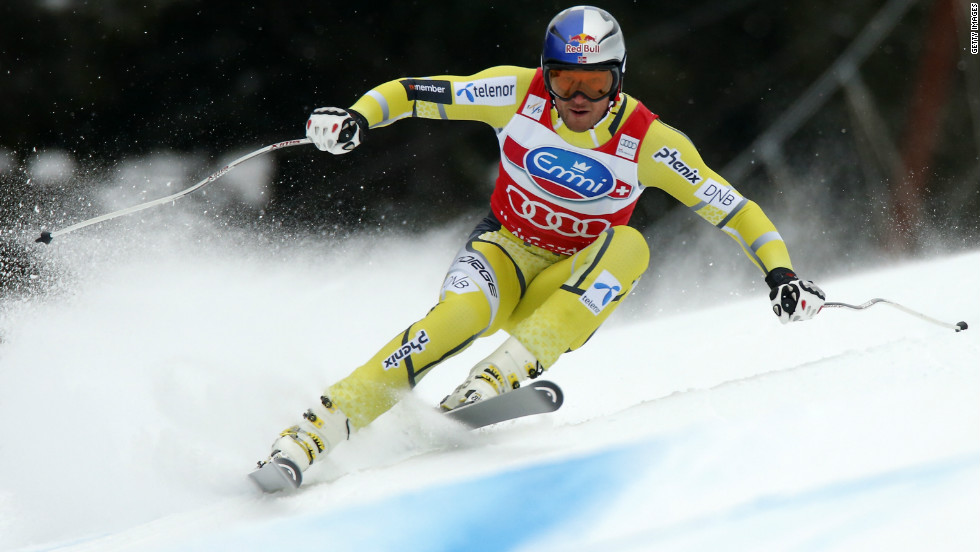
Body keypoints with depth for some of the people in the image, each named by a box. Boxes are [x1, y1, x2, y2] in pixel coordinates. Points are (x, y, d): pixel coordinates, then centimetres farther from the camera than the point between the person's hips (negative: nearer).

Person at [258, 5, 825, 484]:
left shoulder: (649, 142, -14)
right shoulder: (519, 94, -12)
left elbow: (732, 207, -9)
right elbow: (408, 93, -8)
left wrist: (780, 273, -23)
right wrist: (358, 118, -27)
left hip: (572, 288, 1)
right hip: (503, 252, -1)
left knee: (628, 244, -30)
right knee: (461, 313, -34)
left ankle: (507, 371, -39)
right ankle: (316, 430, -37)